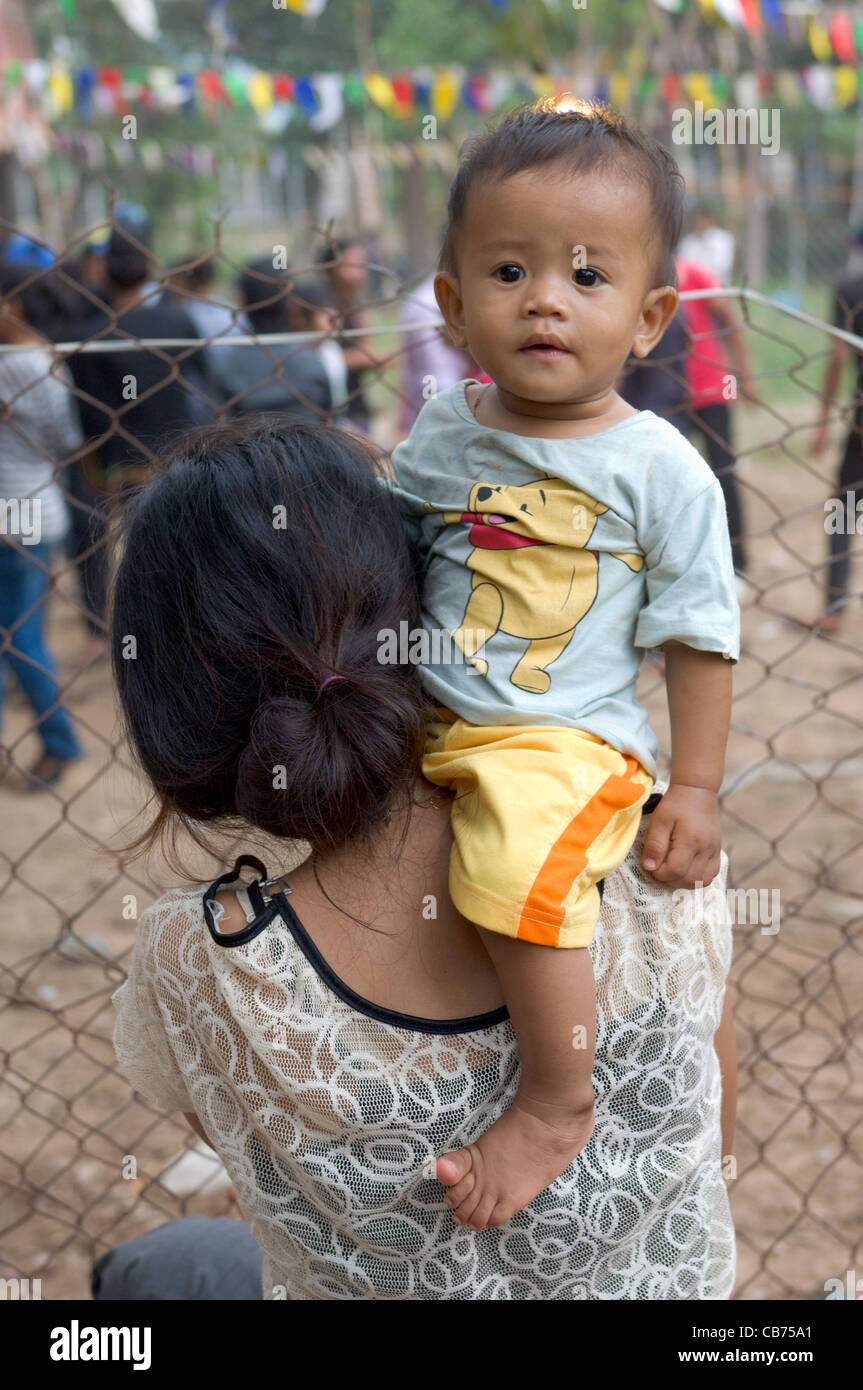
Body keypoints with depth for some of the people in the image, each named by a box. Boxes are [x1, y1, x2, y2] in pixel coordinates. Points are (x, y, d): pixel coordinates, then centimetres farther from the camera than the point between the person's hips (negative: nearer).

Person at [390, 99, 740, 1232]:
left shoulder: (660, 469, -8)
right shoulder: (439, 438, 4)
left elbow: (699, 638, -4)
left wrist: (695, 790, -5)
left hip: (567, 739, -7)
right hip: (423, 717, 7)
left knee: (518, 864, -31)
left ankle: (558, 1105, -10)